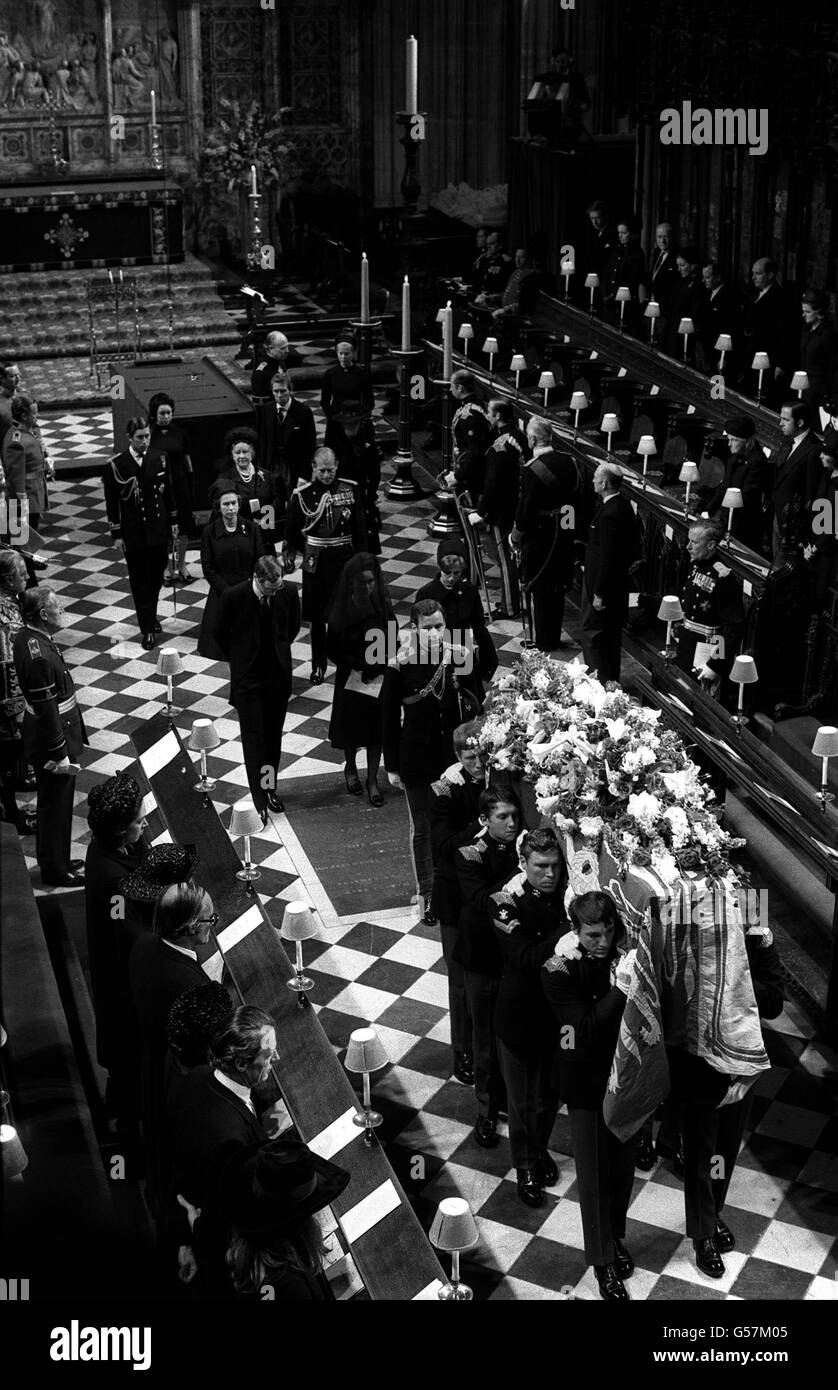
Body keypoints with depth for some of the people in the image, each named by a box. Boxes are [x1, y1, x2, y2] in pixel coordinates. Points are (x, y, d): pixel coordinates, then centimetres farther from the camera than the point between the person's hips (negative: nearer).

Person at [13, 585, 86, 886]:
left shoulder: (26, 637, 0)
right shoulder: (39, 657, -31)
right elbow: (46, 711, -26)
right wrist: (60, 754, -19)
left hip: (42, 735, 10)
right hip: (52, 739, -10)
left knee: (52, 804, 23)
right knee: (55, 806, 6)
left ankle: (54, 860, 39)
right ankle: (56, 872, 21)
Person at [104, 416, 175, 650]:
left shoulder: (159, 459, 1)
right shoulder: (116, 465, -10)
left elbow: (168, 492, 11)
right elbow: (111, 502, -6)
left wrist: (173, 521, 10)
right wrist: (116, 534, -6)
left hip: (159, 528, 3)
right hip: (133, 532, -3)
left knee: (156, 577, 14)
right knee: (139, 580, 3)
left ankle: (151, 617, 34)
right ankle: (148, 629, 9)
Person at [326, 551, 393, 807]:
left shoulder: (382, 604, -6)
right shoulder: (342, 611, -15)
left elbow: (392, 640, 2)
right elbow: (334, 649, -11)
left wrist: (381, 666, -10)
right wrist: (361, 666, -17)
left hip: (379, 679, 2)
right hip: (351, 680, -2)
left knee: (376, 728, 7)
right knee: (351, 725, 15)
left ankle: (372, 779, 20)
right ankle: (350, 769, 39)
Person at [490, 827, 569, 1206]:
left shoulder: (566, 893, -10)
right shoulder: (505, 902, -20)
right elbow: (527, 958, -28)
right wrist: (568, 930, -37)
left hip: (560, 1009, 3)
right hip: (521, 1014, -3)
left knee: (551, 1090, 22)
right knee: (523, 1097, 13)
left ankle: (541, 1150, 47)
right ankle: (525, 1167, 34)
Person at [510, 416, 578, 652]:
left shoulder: (532, 470, -22)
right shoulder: (570, 462, -1)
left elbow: (526, 509, -18)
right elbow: (576, 498, 7)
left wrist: (516, 536, -4)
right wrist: (570, 528, 17)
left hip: (539, 537, -7)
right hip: (565, 534, 7)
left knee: (539, 590, 7)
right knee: (557, 588, 18)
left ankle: (543, 641, 15)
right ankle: (554, 637, 29)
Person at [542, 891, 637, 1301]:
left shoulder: (627, 955, -10)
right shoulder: (558, 971, -18)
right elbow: (587, 1028, -25)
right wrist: (620, 987, -33)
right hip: (586, 1078, -3)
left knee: (623, 1163, 17)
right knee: (594, 1171, 4)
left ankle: (615, 1237, 41)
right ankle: (603, 1261, 21)